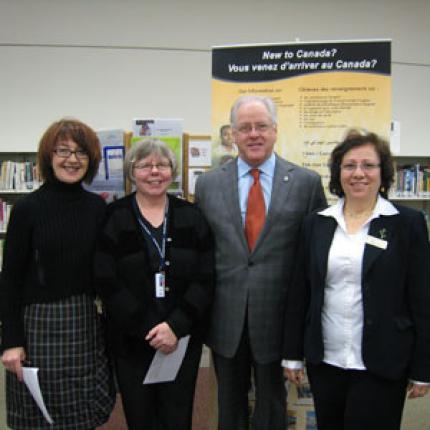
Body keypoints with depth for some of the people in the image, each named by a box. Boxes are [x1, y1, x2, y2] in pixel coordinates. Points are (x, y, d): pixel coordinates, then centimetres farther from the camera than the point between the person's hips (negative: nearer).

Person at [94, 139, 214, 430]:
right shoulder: (112, 219, -3)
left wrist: (175, 326, -14)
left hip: (183, 339, 1)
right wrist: (149, 329, -14)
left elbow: (205, 279, -3)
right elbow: (108, 283, -9)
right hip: (131, 341, -1)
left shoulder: (192, 217, 2)